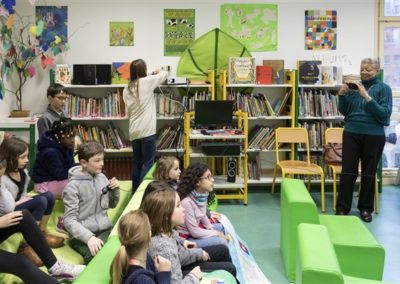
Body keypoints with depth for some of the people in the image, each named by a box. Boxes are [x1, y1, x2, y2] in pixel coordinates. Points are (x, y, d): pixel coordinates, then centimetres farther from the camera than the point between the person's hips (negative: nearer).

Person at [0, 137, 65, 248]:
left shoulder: (23, 172, 2)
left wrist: (24, 199, -6)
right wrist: (20, 202, -16)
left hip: (20, 206, 8)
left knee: (49, 196, -9)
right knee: (40, 201, -24)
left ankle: (42, 233, 3)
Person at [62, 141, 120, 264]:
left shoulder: (102, 177, 8)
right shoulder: (73, 186, -9)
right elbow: (69, 220, -14)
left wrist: (115, 190, 2)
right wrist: (89, 237, -29)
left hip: (105, 230, 5)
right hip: (83, 235, -5)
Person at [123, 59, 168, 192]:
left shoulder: (126, 89, 10)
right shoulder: (147, 81, -5)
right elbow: (165, 73, 8)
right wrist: (157, 72, 29)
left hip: (134, 131, 6)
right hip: (147, 130, -6)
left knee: (137, 163, 14)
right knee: (148, 163, -1)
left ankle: (135, 191, 19)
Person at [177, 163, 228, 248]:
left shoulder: (203, 195, -5)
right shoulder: (187, 202, -29)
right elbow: (194, 232, -24)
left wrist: (211, 229, -3)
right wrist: (217, 234, -14)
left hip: (197, 229, 9)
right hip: (186, 238, -9)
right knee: (221, 241, -18)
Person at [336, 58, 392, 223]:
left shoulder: (383, 88, -3)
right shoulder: (354, 86, 6)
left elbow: (385, 115, -13)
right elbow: (345, 112, 9)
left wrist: (367, 97, -21)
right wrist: (342, 96, -9)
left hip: (374, 136, -2)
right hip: (351, 134, 2)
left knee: (369, 173, 8)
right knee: (348, 171, -1)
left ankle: (366, 208, 20)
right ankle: (342, 207, 6)